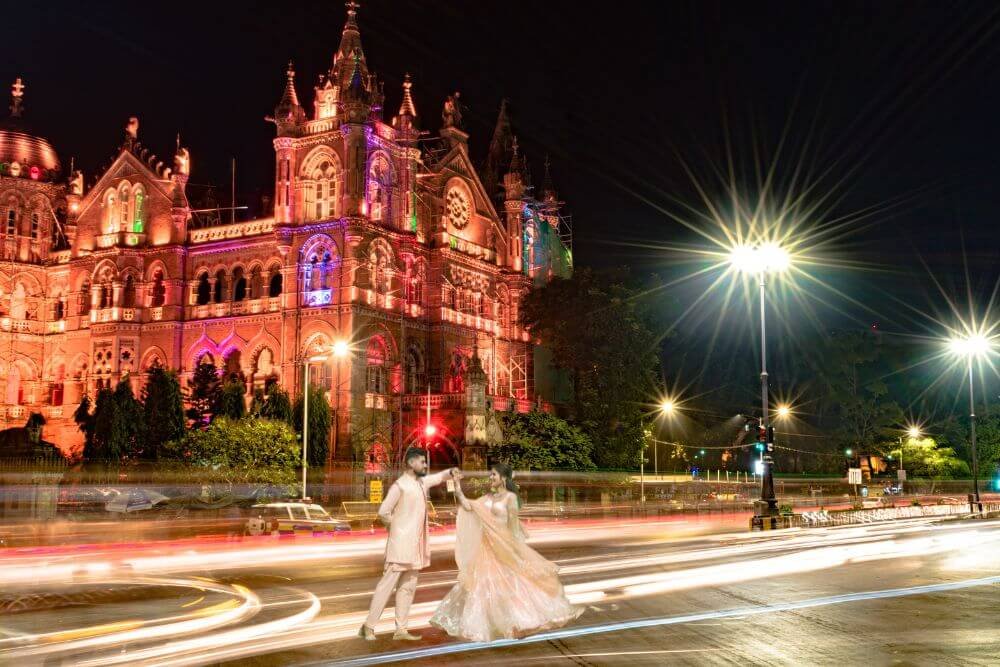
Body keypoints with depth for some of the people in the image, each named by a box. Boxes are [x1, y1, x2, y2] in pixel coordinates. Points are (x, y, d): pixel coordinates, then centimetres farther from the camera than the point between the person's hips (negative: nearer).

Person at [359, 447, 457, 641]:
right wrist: (398, 527, -4)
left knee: (408, 587, 9)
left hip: (415, 544, 8)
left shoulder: (422, 482, 10)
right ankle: (369, 626, -2)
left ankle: (400, 629, 13)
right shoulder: (400, 486, -14)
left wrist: (451, 471, 4)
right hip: (401, 543, -8)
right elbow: (383, 512, -17)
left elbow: (438, 477, 25)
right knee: (388, 583, -7)